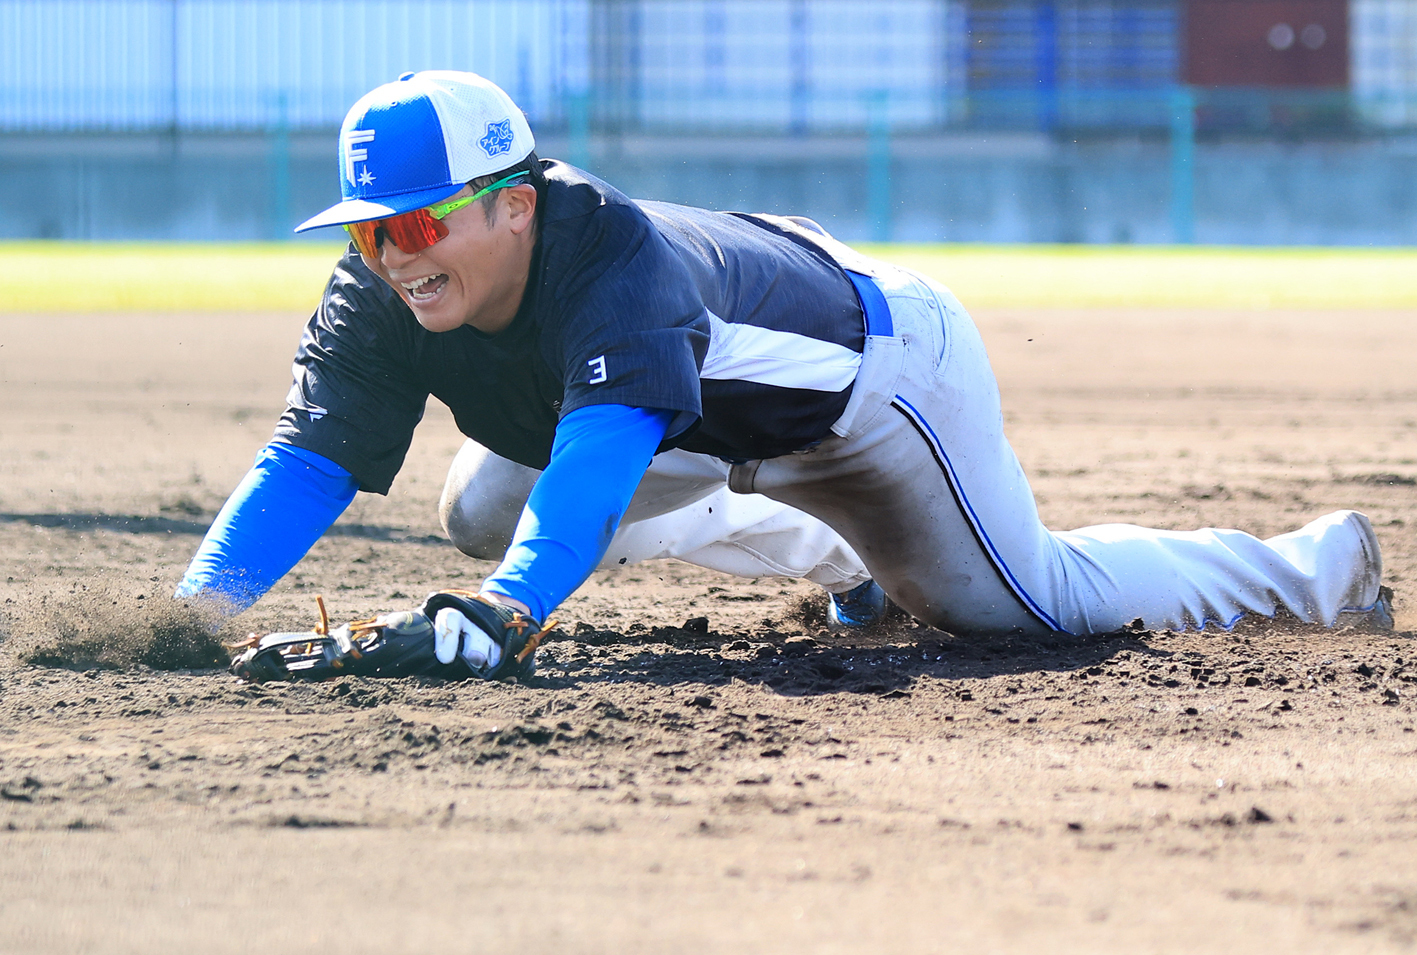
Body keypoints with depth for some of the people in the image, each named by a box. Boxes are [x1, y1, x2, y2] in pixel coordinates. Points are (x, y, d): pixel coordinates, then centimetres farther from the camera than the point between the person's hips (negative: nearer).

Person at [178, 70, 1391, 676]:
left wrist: (499, 616, -74)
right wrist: (198, 609, -47)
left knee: (1026, 601, -5)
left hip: (883, 361, -7)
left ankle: (1313, 564, 24)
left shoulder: (614, 257, -44)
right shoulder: (389, 298, -24)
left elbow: (605, 453, -59)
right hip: (738, 425, 7)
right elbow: (305, 464, -29)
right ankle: (840, 561, 27)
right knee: (486, 510, 8)